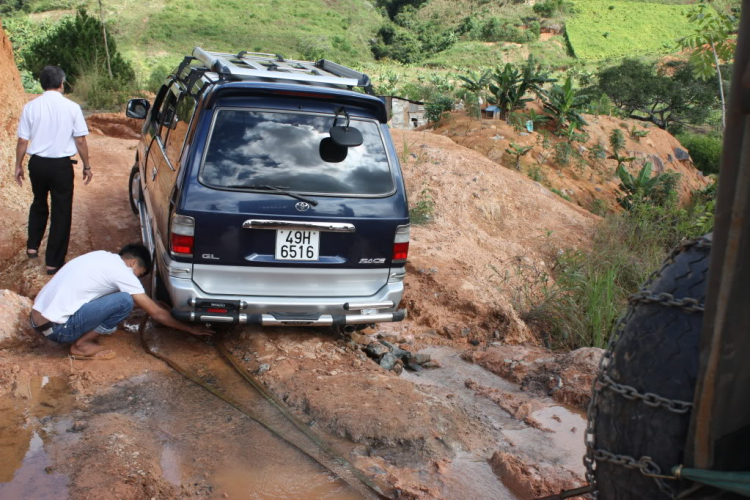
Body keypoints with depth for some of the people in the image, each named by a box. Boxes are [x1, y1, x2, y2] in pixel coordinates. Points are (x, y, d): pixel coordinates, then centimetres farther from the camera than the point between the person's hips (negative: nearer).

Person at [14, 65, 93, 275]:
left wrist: (18, 165, 12)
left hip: (37, 163, 3)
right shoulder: (71, 107, -9)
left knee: (39, 204, 28)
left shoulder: (31, 107, -4)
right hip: (61, 165, -3)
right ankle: (54, 262, 11)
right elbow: (80, 141, -6)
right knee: (61, 211, 7)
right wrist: (86, 166, 5)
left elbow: (22, 141, -1)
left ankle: (32, 246, 32)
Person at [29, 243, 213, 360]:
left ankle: (80, 337, 11)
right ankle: (82, 344, -2)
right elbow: (155, 312, -3)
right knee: (125, 300, -13)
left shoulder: (102, 256, 15)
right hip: (56, 328, -9)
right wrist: (190, 328, 7)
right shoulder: (121, 271, -8)